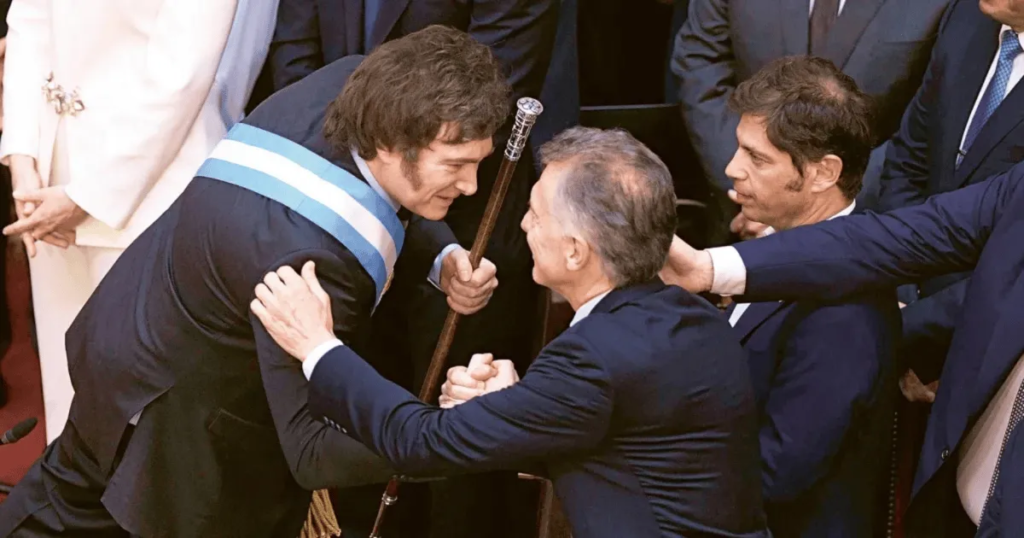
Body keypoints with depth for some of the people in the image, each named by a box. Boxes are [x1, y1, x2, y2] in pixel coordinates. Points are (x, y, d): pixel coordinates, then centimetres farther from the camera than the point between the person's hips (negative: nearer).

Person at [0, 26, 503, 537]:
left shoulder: (360, 87, -21)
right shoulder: (306, 254, -43)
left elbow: (387, 200, 2)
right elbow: (312, 450, -38)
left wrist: (444, 259, -17)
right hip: (178, 415, -8)